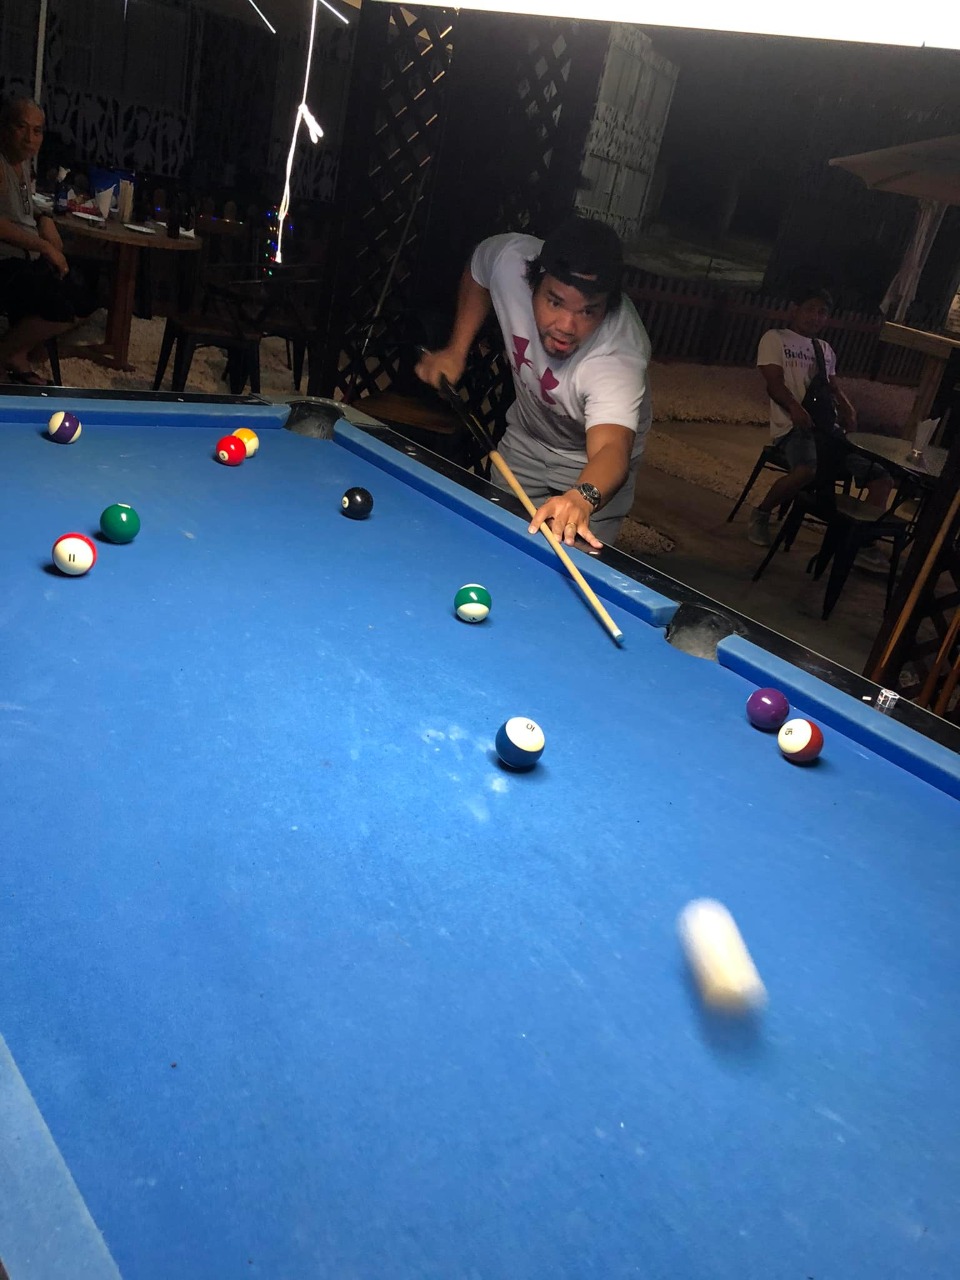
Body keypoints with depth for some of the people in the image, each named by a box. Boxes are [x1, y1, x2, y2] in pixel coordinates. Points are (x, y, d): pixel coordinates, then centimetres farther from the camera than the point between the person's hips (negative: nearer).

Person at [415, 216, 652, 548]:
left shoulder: (620, 358, -41)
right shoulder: (510, 258, -27)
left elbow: (611, 448, -56)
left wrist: (582, 498, -77)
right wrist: (456, 349, -11)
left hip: (592, 465, -4)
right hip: (524, 436, 4)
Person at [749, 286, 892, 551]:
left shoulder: (826, 349, 26)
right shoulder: (775, 338, 5)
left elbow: (834, 386, 26)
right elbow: (774, 383, -7)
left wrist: (848, 409, 1)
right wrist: (795, 408, -27)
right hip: (793, 426, -7)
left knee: (882, 475, -3)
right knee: (807, 470, -39)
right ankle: (760, 515, -16)